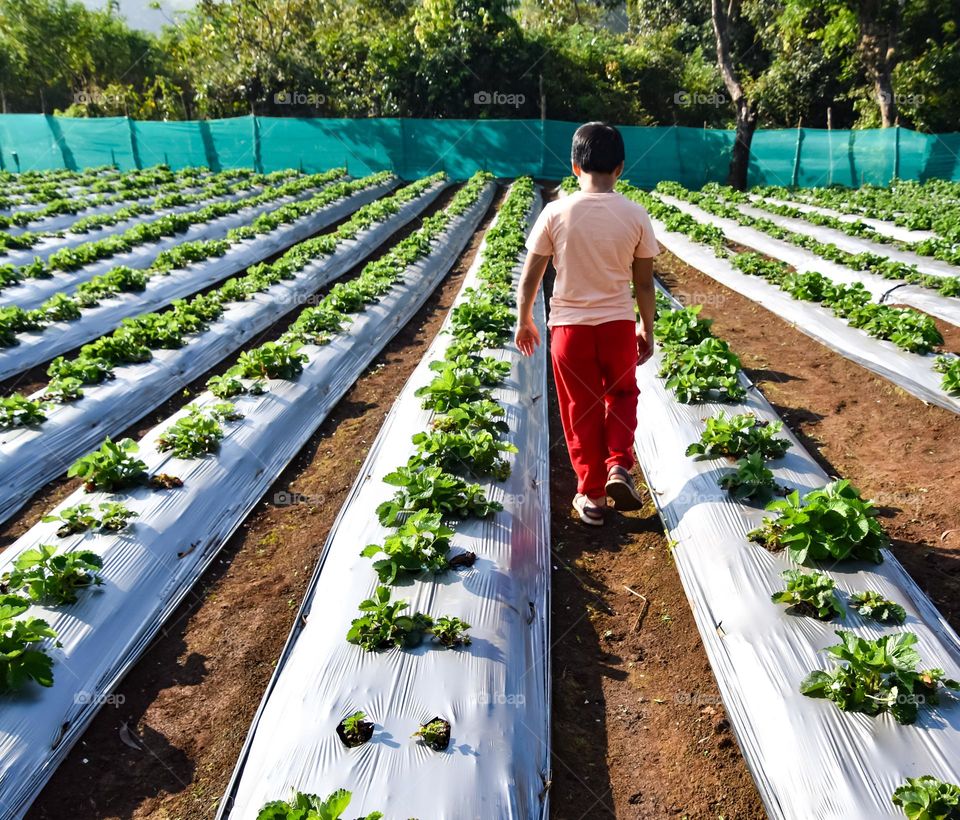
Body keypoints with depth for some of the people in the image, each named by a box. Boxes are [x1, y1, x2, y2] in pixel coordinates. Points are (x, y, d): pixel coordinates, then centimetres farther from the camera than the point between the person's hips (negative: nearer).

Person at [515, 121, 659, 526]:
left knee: (582, 409, 14)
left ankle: (591, 495, 23)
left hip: (569, 325, 0)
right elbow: (644, 283, 1)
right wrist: (647, 330, 15)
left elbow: (529, 277, -4)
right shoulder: (635, 215, -5)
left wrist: (524, 321, 11)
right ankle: (619, 467, 7)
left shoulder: (556, 212, -8)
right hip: (619, 324, 1)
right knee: (622, 395, 25)